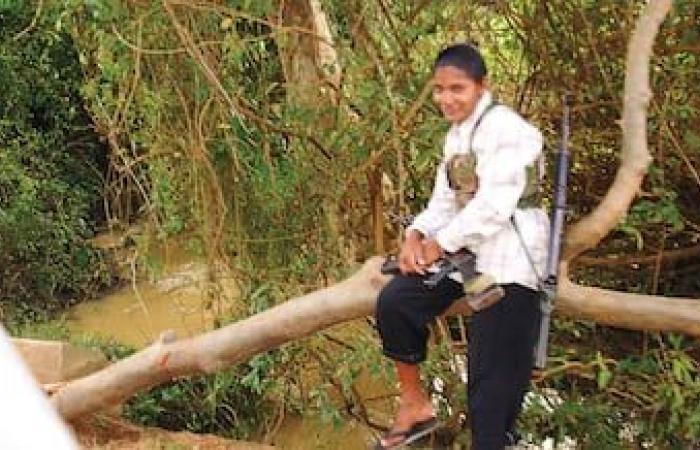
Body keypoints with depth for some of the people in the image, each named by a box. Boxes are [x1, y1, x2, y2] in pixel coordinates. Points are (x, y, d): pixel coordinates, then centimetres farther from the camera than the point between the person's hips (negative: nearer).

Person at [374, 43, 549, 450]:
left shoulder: (503, 128, -14)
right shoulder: (457, 134, 16)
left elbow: (493, 206, -21)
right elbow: (445, 199, 14)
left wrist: (440, 244, -13)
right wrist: (416, 235, -6)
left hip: (509, 259, -9)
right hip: (467, 247, 9)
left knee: (494, 371, -6)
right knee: (395, 301, -1)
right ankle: (415, 404, 14)